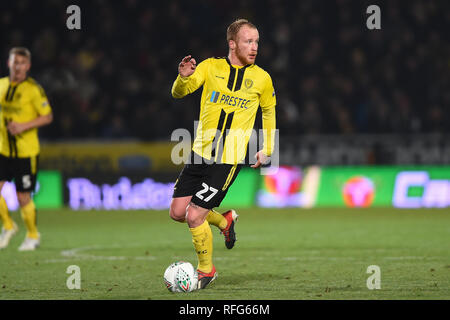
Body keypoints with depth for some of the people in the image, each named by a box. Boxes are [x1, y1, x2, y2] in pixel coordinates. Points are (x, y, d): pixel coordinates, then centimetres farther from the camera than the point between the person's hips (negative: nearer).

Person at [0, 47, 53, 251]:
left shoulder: (33, 89, -10)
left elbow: (48, 117, -9)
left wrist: (24, 126, -20)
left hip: (26, 151, -4)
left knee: (23, 197, 0)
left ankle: (33, 236, 23)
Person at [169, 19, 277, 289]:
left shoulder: (262, 79, -1)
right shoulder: (211, 67, -1)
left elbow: (269, 111, 17)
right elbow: (178, 93, -9)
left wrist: (267, 150, 18)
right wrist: (184, 78, -31)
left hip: (230, 160, -3)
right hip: (201, 152, 3)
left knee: (194, 216, -11)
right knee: (178, 212, 4)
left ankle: (206, 269, 11)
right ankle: (224, 221, 32)